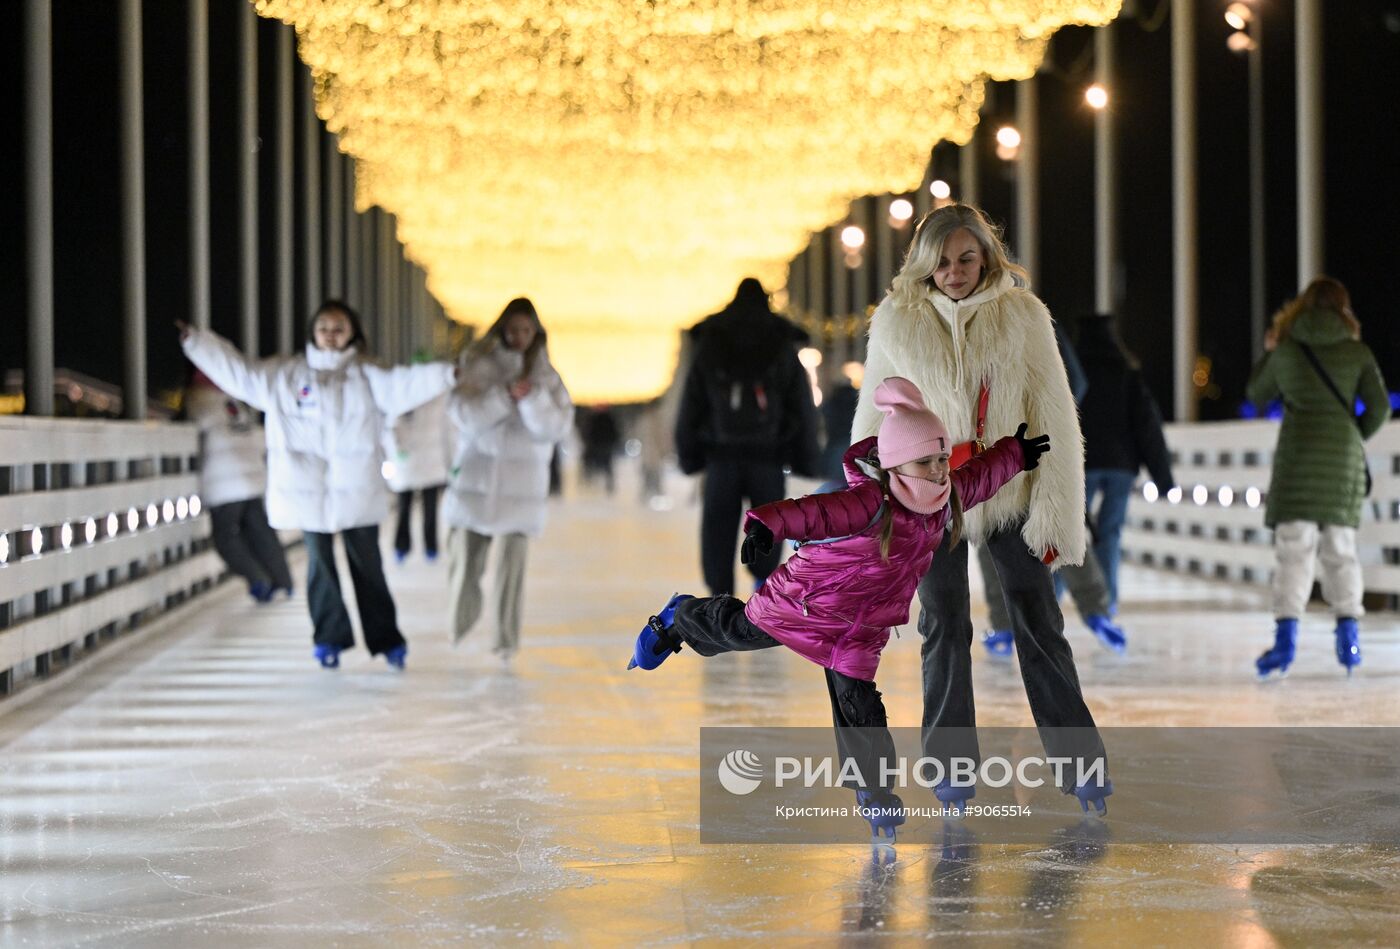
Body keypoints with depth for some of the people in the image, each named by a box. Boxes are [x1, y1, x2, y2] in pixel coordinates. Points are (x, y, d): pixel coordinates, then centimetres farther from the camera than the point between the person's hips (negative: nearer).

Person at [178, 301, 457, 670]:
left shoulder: (366, 375, 2)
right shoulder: (284, 373, 5)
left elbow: (403, 384, -11)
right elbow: (238, 370, 5)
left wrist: (446, 374, -26)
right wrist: (194, 341, -1)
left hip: (358, 490, -1)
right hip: (308, 488, 1)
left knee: (367, 564, 7)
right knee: (320, 563, 7)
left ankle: (386, 639, 15)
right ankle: (330, 639, 18)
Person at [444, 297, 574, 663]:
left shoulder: (545, 375, 7)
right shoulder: (477, 365, 2)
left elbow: (556, 426, -2)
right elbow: (463, 414, -9)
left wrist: (532, 398, -18)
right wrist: (504, 395, -19)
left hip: (522, 485, 0)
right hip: (474, 478, 0)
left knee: (513, 564, -9)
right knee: (464, 561, 5)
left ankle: (506, 643, -5)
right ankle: (459, 629, 26)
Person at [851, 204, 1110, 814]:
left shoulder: (1022, 315, -5)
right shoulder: (896, 322, -2)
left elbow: (1053, 418, -6)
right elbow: (873, 421, 5)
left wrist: (1055, 513, -9)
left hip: (1009, 492, -1)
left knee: (1039, 627, 1)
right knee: (944, 628, 6)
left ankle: (1081, 763, 10)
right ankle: (951, 766, 16)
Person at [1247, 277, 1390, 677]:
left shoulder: (1286, 349, 5)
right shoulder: (1357, 351, 6)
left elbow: (1257, 393, 18)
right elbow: (1379, 406, 1)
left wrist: (1268, 351, 29)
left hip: (1298, 451, -1)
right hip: (1344, 455, 1)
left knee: (1294, 547, -6)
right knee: (1341, 547, 10)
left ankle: (1286, 632, -18)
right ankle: (1347, 629, 2)